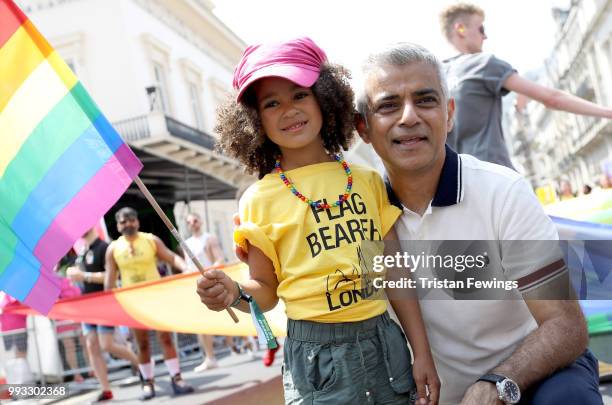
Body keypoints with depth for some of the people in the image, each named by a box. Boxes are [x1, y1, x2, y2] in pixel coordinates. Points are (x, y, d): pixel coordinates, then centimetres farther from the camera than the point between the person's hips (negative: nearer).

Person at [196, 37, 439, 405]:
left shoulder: (367, 180, 3)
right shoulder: (260, 199, -4)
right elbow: (266, 291, 2)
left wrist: (423, 353, 3)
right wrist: (235, 293, -20)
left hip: (385, 344, 3)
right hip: (316, 357, -2)